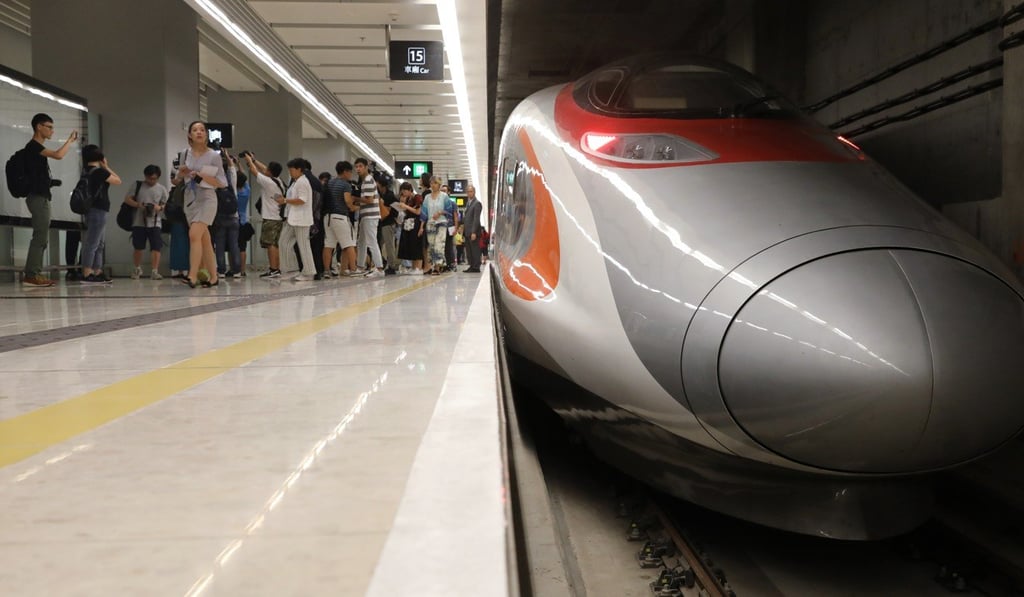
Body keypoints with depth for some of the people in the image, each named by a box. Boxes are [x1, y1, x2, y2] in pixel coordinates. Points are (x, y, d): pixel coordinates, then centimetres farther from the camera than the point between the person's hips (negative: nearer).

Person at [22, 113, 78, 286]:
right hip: (38, 198, -10)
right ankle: (32, 275, -12)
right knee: (40, 237, -12)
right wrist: (70, 140, -10)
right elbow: (58, 155, -22)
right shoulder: (33, 146, -8)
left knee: (41, 238, 8)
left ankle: (33, 274, 9)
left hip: (42, 197, 10)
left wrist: (50, 181, 12)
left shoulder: (37, 148, 20)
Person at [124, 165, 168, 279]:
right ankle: (138, 270, 23)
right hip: (139, 222, 0)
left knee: (156, 247, -8)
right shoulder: (138, 185, 5)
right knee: (138, 247, 6)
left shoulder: (162, 189, 7)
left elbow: (166, 205, 8)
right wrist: (138, 205, -14)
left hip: (155, 223, 0)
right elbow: (127, 199, 3)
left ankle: (154, 271, -4)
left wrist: (160, 207, -15)